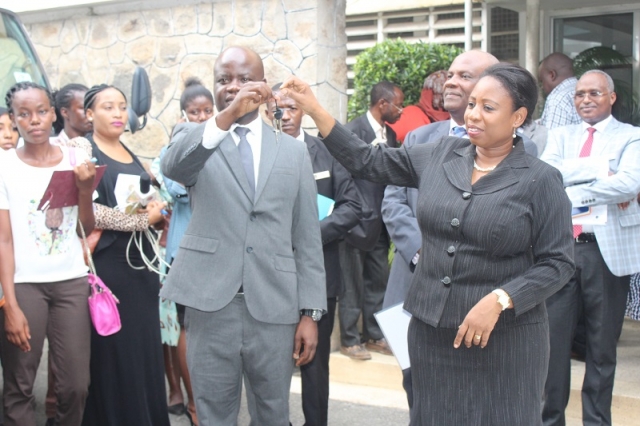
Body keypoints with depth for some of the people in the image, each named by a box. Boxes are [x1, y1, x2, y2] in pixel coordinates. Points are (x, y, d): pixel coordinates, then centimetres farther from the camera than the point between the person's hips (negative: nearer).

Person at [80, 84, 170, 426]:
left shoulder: (132, 156, 15)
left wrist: (157, 209, -1)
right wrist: (142, 219, -12)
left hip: (140, 261, 7)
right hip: (107, 263, -6)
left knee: (144, 346, 8)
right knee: (114, 352, -2)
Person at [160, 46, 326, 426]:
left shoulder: (293, 150, 9)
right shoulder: (195, 138, 5)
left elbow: (307, 238, 7)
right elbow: (172, 167, -21)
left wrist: (310, 312, 1)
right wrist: (227, 116, -35)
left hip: (274, 305, 1)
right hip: (211, 303, -1)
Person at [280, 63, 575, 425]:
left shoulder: (541, 180, -7)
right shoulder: (439, 156, 4)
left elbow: (557, 263, -7)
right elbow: (368, 161, 8)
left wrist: (498, 301, -20)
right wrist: (314, 109, 2)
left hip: (505, 335, -4)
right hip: (431, 329, 4)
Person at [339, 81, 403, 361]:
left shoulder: (389, 135, 12)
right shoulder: (354, 130, -13)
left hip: (380, 223, 8)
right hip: (358, 220, -7)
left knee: (378, 282, 14)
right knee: (353, 284, 3)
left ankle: (374, 336, 25)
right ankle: (349, 340, 14)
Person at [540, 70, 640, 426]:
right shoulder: (562, 136, 12)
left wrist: (573, 191, -13)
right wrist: (600, 170, -14)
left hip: (608, 251, -2)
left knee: (602, 344, 8)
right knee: (553, 338, 4)